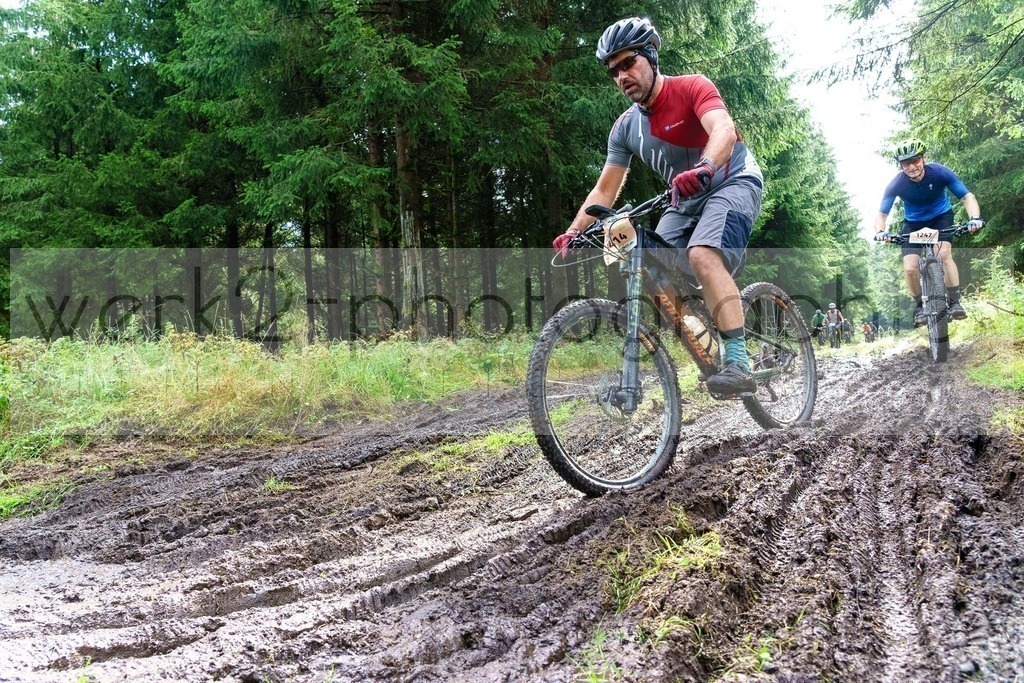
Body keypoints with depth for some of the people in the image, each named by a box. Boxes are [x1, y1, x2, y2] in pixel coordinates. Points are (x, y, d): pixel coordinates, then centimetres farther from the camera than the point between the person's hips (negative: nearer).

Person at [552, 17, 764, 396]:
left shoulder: (692, 87, -16)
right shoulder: (626, 126, 1)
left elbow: (724, 129, -35)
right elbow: (605, 189, 4)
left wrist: (704, 168, -56)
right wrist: (572, 232, -10)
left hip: (733, 183, -7)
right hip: (685, 201, 7)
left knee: (702, 254, -32)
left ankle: (738, 365, -36)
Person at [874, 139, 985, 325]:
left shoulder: (939, 173, -27)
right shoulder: (897, 184, -26)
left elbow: (967, 196, -24)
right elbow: (881, 214, -22)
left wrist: (974, 218, -43)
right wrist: (880, 231, -44)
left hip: (941, 217, -1)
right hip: (913, 223, 1)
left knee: (944, 253, -28)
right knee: (910, 268, -16)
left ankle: (955, 302, -17)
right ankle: (919, 307, 8)